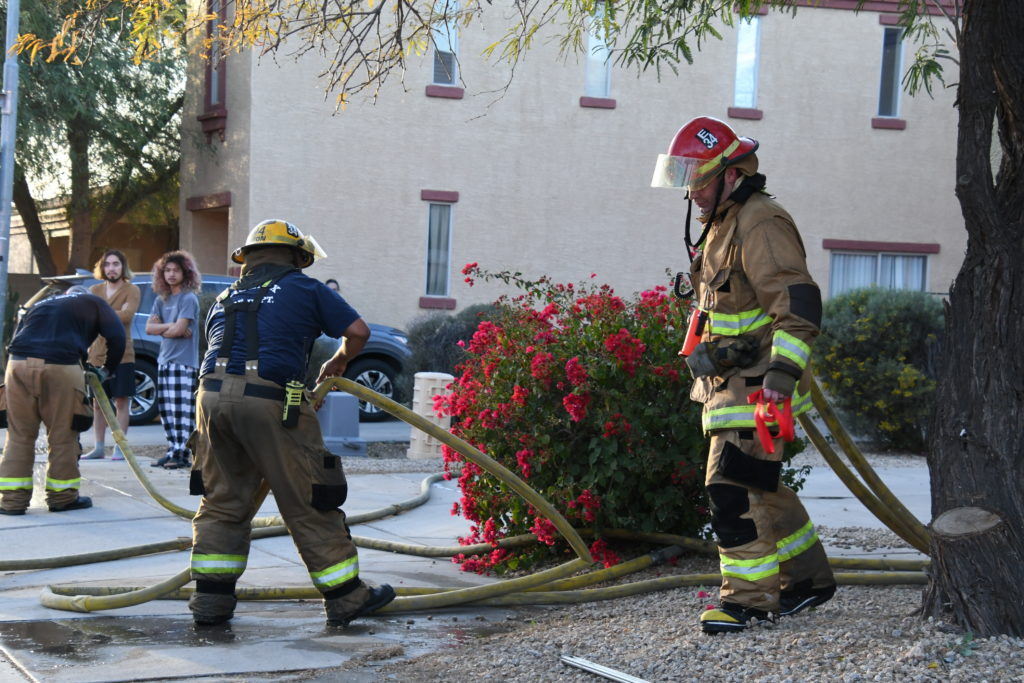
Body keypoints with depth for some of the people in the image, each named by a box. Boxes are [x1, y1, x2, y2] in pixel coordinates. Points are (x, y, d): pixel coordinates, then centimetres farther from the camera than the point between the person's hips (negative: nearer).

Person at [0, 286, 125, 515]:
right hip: (60, 367, -4)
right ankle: (62, 496, 15)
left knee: (19, 434, 10)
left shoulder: (41, 305, 34)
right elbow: (116, 337, 9)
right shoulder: (93, 303, 23)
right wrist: (108, 369, 21)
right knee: (63, 434, 7)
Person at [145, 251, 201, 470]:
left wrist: (160, 328, 1)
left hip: (184, 362, -8)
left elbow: (179, 330, -15)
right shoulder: (161, 300, 15)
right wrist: (170, 326, -7)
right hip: (164, 360, 8)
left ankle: (182, 454, -11)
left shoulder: (189, 298, -6)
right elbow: (149, 328, 6)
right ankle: (172, 450, 12)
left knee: (182, 409, -10)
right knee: (166, 409, 7)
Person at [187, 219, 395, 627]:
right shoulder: (304, 289, 14)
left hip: (213, 395, 5)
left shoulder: (226, 299, 27)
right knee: (308, 504, 3)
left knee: (222, 501, 15)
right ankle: (346, 597, 11)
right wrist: (338, 363, 32)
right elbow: (358, 331, 12)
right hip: (270, 400, -5)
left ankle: (211, 600, 15)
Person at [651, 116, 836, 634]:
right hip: (730, 380, 10)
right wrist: (702, 351, 14)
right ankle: (808, 579, 29)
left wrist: (783, 370, -34)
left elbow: (799, 303, -25)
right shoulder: (721, 224, 16)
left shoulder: (761, 224, -17)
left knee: (732, 488, -12)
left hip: (758, 388, -10)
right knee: (759, 485, 17)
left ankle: (750, 598, -6)